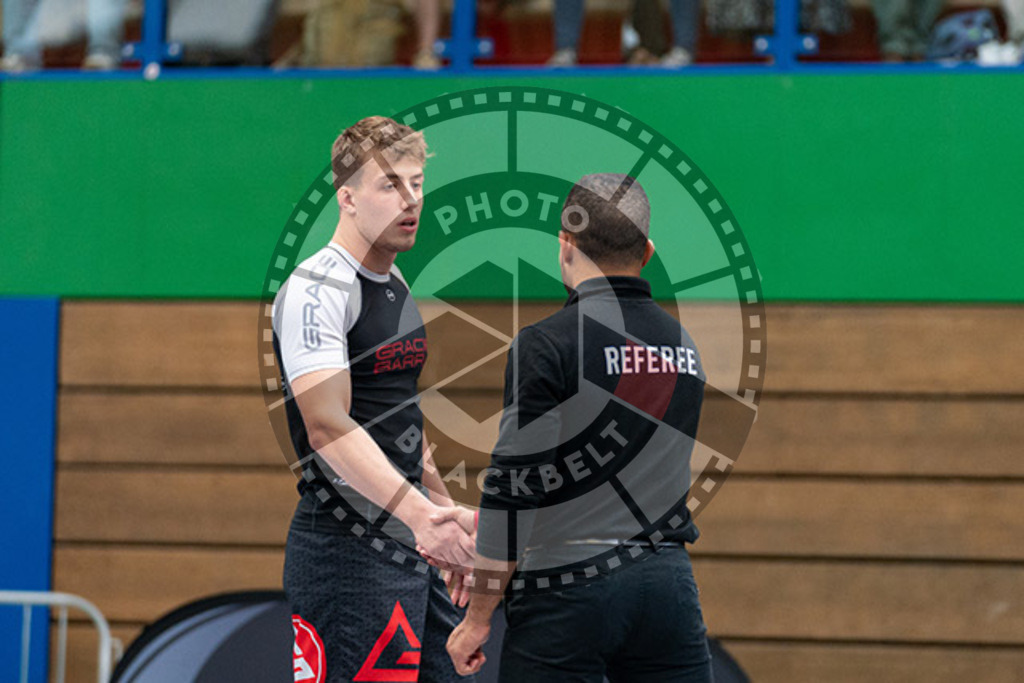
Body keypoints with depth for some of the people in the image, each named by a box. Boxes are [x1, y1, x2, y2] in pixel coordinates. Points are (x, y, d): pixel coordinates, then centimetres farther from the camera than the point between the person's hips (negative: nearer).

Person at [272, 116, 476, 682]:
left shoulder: (396, 285, 17)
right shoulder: (316, 289, -13)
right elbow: (329, 428, -23)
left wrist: (447, 514, 28)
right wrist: (418, 513, -32)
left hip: (411, 548, 9)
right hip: (345, 551, -9)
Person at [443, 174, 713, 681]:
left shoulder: (545, 345, -10)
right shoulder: (681, 344, 12)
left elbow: (517, 489, -13)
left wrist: (478, 618, -4)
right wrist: (484, 521, 24)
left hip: (570, 592, -6)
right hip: (667, 581, 6)